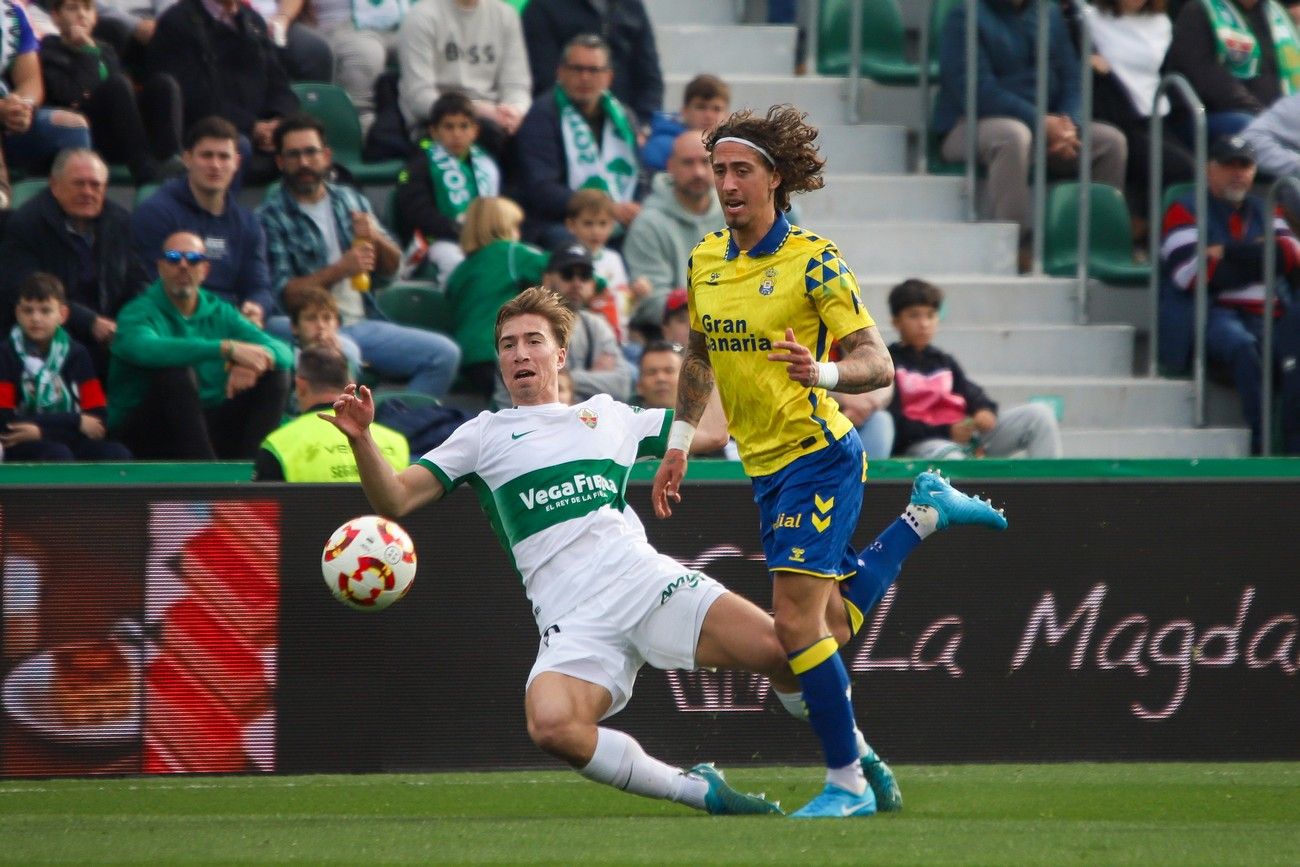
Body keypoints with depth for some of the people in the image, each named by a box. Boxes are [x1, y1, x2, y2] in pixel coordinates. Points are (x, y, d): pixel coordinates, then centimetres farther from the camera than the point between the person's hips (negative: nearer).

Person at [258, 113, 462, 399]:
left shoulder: (350, 200, 16)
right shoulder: (271, 217, -2)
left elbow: (391, 267, 18)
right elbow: (282, 294, -10)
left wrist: (376, 238, -4)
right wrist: (340, 270, -17)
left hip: (364, 324, 6)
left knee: (445, 354, -9)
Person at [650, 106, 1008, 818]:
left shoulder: (813, 261, -15)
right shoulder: (705, 259, 5)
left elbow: (878, 363, -17)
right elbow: (700, 356, 21)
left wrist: (825, 372, -37)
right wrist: (678, 443, 18)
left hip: (818, 457, -7)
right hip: (765, 466, 8)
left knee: (797, 623, -15)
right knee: (833, 618, 17)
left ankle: (847, 781, -3)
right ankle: (926, 511, 38)